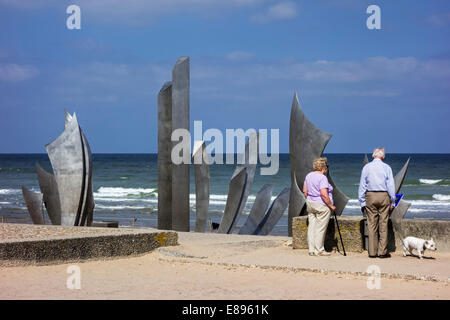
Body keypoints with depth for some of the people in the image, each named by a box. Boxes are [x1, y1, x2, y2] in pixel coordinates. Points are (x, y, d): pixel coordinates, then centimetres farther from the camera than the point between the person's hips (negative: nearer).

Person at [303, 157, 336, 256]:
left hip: (310, 204, 8)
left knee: (312, 227, 10)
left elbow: (305, 191, 14)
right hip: (321, 206, -8)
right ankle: (319, 250, 2)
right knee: (320, 229, -2)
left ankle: (311, 250, 13)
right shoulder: (322, 178, -17)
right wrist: (331, 205, -14)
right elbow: (324, 194, -23)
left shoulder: (309, 175, 8)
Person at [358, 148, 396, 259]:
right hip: (384, 196, -1)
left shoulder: (366, 167, 4)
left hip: (370, 196, 1)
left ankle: (372, 252, 3)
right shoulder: (387, 168, 1)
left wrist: (362, 202, 9)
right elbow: (391, 186, 1)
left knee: (372, 225, 3)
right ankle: (382, 251, 0)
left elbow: (362, 185, 4)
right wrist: (392, 202, 7)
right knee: (383, 224, 1)